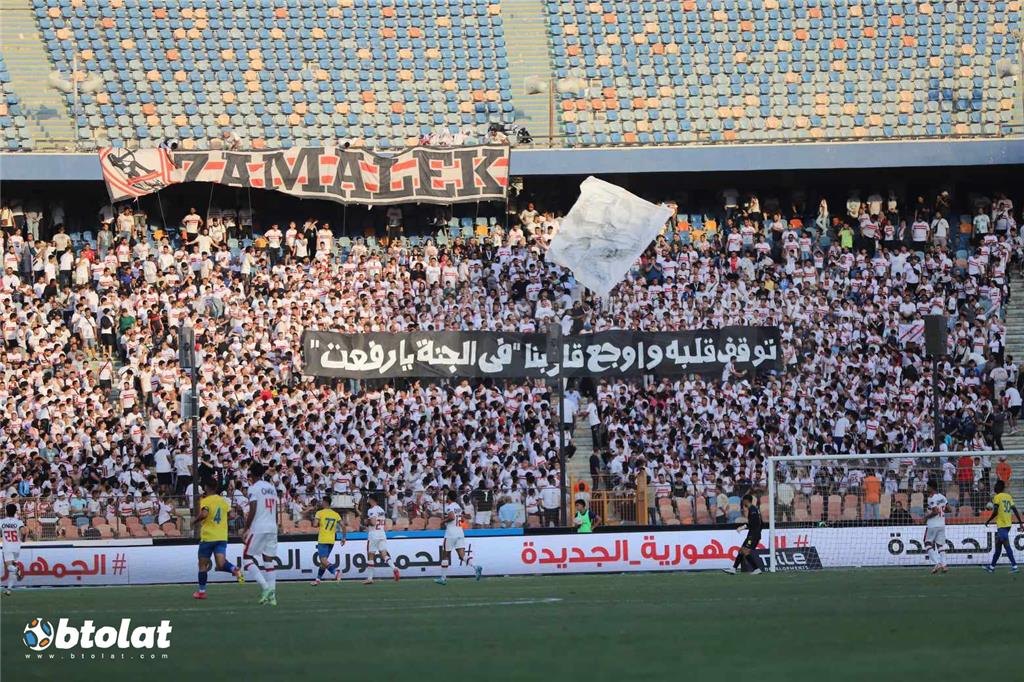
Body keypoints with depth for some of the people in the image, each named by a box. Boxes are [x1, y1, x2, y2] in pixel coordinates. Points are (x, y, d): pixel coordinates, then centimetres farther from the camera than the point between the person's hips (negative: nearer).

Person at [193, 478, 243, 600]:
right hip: (222, 537, 4)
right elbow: (231, 515, 16)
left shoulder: (205, 501, -8)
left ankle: (201, 591, 16)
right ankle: (235, 569, -36)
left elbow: (204, 514, -26)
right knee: (221, 564, -6)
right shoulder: (223, 501, 9)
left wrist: (196, 520, -8)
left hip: (207, 537, -4)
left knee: (202, 565, 10)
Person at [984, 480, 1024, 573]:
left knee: (1006, 545, -10)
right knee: (998, 545, 15)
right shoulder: (1008, 496, 11)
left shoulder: (997, 497, -9)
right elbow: (1015, 510, 8)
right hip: (1008, 524, 8)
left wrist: (988, 521, -1)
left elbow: (995, 512, -16)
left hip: (1001, 525, -8)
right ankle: (992, 566, 23)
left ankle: (1014, 566, -16)